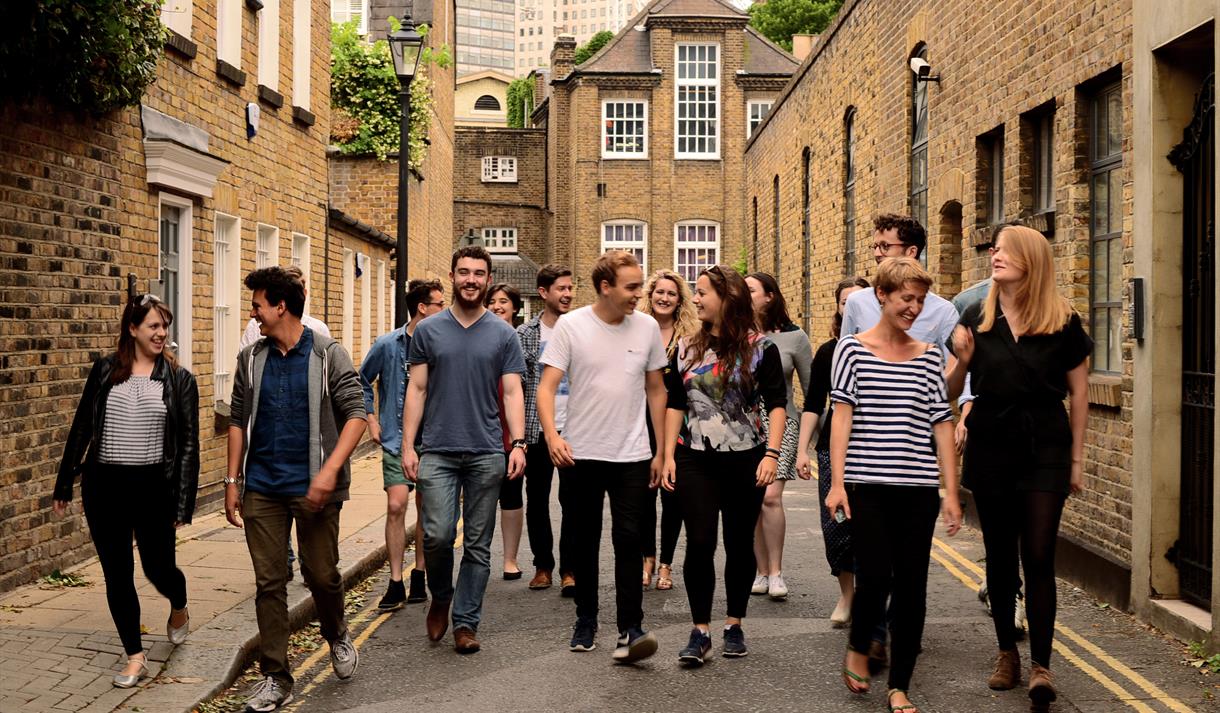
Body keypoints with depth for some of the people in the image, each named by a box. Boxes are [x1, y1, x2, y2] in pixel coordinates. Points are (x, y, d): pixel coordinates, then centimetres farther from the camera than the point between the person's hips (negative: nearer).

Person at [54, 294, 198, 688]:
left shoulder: (179, 379, -1)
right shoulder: (104, 371, 3)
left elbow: (188, 444, -2)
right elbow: (81, 429, 9)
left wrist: (183, 501, -7)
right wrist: (64, 484, 9)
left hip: (153, 487, -2)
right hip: (104, 486, 2)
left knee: (158, 567, 3)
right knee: (117, 575, 6)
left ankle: (179, 607, 39)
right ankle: (135, 656, 19)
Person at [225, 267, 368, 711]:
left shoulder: (328, 355, -5)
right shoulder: (250, 360, 7)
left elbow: (356, 413, -9)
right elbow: (238, 421, 13)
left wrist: (331, 468, -20)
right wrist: (233, 481, 8)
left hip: (313, 489, -3)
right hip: (262, 490, 3)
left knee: (322, 574, 5)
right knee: (269, 583, 5)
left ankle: (337, 636, 36)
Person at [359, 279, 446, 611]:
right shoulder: (388, 344, -3)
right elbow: (363, 382, 11)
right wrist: (371, 419, 5)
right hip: (397, 439, -2)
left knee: (426, 508, 8)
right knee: (396, 506, -11)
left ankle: (420, 576, 22)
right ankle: (396, 583, -2)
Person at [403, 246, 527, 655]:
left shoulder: (503, 335, 6)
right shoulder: (428, 331, 6)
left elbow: (512, 393, 2)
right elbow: (416, 390, 6)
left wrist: (519, 443, -11)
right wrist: (407, 445, -2)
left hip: (487, 453, 1)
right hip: (438, 452, 0)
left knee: (478, 544, 4)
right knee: (438, 535, -9)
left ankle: (466, 623, 15)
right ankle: (440, 597, 20)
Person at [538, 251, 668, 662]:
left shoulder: (647, 328, 2)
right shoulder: (570, 327, -5)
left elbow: (656, 390, 11)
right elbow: (546, 387, -8)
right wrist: (552, 435, -25)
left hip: (632, 457, 1)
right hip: (582, 454, -1)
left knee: (629, 540, -6)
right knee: (584, 542, 11)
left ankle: (630, 630, -3)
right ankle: (585, 621, 25)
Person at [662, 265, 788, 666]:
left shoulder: (759, 347, -3)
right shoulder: (687, 348, 7)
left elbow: (776, 404, -5)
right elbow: (674, 404, 10)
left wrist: (771, 454, -15)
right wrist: (669, 455, 4)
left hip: (745, 460, -2)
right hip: (695, 460, 2)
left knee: (740, 543, 8)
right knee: (699, 542, -4)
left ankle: (734, 626, 23)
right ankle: (700, 632, 3)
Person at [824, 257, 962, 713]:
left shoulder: (929, 356, 10)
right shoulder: (852, 348, 2)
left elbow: (942, 424, 9)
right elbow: (842, 415, -3)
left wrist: (951, 492, 6)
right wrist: (837, 482, -10)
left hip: (918, 488, 3)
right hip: (867, 486, -3)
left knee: (912, 586, 3)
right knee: (875, 576, -7)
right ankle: (857, 650, 25)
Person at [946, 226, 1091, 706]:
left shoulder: (1063, 322, -3)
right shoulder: (976, 318, 2)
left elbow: (1078, 392, 3)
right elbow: (951, 391, 7)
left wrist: (1076, 459, 3)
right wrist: (962, 359, -14)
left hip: (1044, 450, -2)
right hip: (990, 449, 2)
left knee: (1038, 558, -5)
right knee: (1000, 556, 11)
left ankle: (1040, 664, 3)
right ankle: (1006, 652, 24)